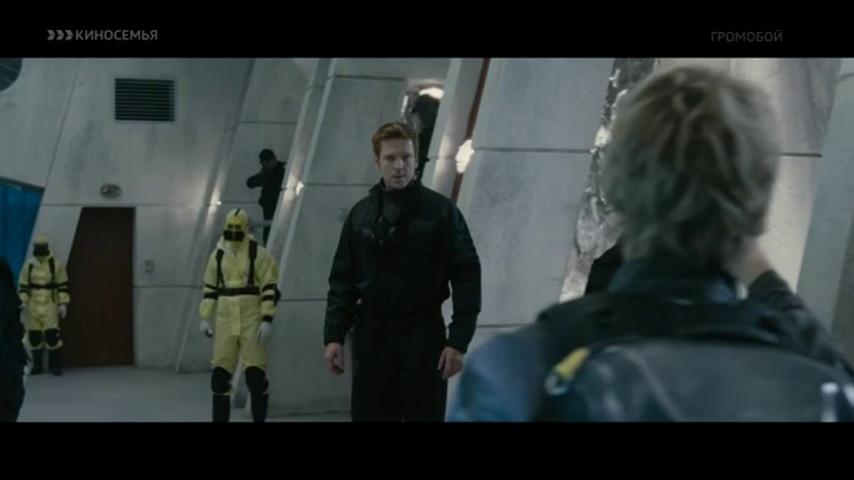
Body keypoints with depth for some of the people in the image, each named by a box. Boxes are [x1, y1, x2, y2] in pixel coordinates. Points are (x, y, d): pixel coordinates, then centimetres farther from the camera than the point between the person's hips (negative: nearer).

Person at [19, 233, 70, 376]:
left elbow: (63, 285, -3)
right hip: (33, 306, 3)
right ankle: (37, 366, 17)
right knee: (34, 336, 5)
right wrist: (23, 302, -4)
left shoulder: (56, 264, -5)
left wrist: (63, 303, -9)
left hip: (50, 306, -3)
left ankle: (55, 366, -1)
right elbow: (23, 285, 8)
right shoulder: (29, 265, 3)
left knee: (52, 335, -10)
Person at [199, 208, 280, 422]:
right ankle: (220, 418, 13)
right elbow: (210, 288, 16)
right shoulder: (217, 255, 11)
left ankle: (259, 419, 6)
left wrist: (267, 320, -14)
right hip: (225, 321, 4)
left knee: (255, 374, -5)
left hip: (252, 321, -4)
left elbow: (270, 288, -7)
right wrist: (205, 318, 11)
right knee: (220, 373, 3)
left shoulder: (258, 254, -5)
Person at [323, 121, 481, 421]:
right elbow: (342, 280, 9)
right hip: (372, 339, 3)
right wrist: (333, 336, -1)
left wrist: (459, 340, -11)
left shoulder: (441, 211, -1)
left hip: (424, 338, -3)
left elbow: (466, 277, -4)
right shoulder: (360, 214, 9)